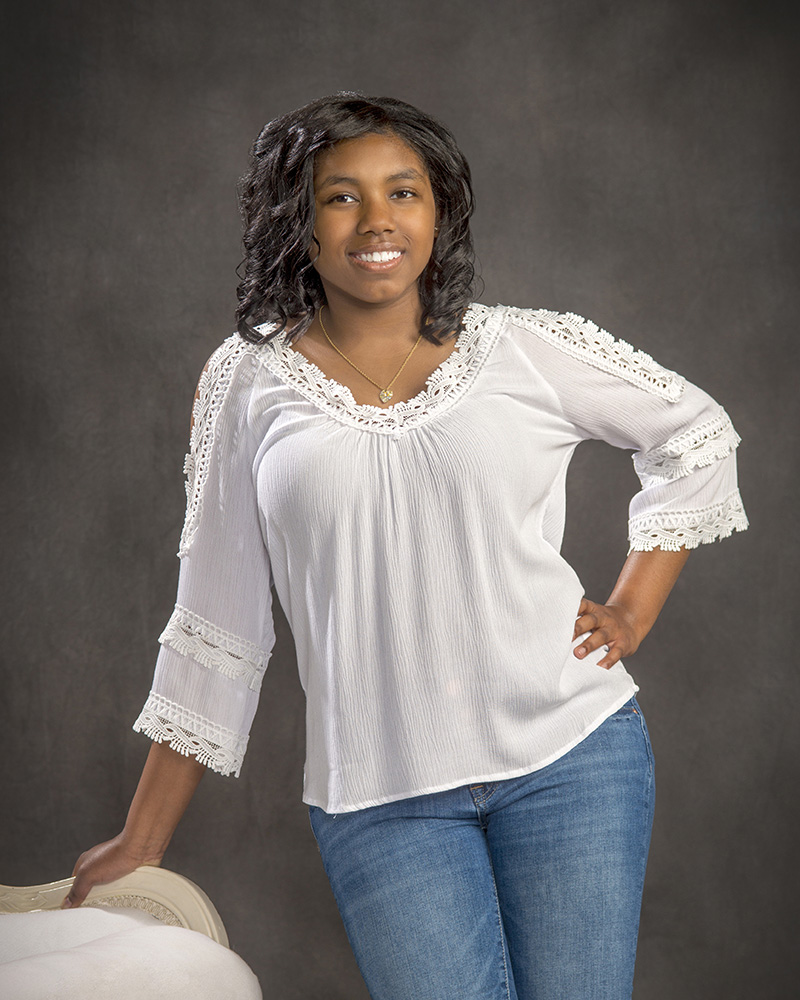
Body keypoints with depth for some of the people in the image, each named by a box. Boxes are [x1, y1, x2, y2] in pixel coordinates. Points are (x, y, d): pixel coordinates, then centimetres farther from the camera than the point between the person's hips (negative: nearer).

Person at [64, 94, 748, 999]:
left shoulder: (529, 351, 1)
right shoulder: (250, 382, 2)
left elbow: (698, 436, 16)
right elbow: (215, 625, 7)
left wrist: (634, 611, 7)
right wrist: (142, 839, 8)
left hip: (570, 753, 1)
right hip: (378, 798, 0)